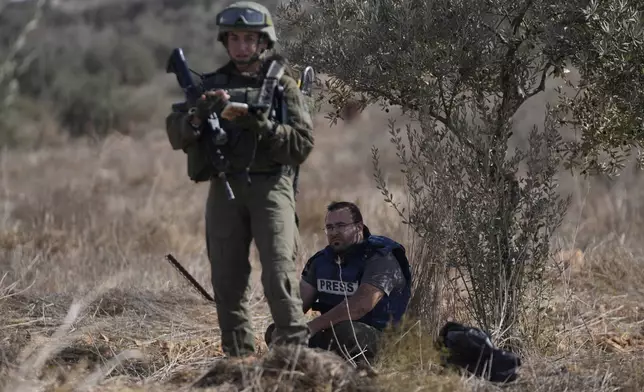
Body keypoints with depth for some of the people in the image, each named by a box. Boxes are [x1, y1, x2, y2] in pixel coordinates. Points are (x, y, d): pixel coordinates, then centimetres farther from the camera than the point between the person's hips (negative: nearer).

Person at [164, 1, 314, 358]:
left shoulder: (282, 84, 4)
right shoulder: (213, 84, 14)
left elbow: (302, 143, -6)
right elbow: (176, 135, 7)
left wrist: (256, 122, -16)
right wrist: (198, 115, -14)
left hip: (270, 186, -4)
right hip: (225, 190, 4)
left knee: (279, 274, -15)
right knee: (227, 279, 2)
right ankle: (238, 356, 8)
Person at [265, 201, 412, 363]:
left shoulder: (380, 258, -12)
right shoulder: (322, 259, 14)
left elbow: (363, 304, -27)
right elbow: (300, 300, 6)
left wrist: (314, 326, -30)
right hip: (329, 332, 7)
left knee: (343, 332, -41)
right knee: (275, 331, -8)